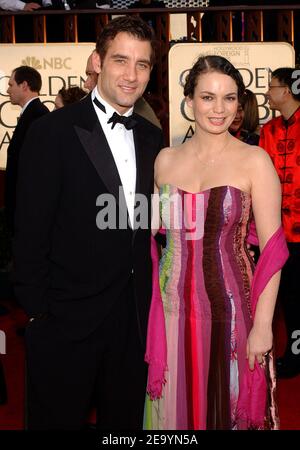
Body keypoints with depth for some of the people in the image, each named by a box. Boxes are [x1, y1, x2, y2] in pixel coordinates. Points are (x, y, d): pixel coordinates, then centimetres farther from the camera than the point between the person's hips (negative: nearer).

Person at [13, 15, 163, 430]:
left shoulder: (152, 138, 8)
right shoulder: (53, 132, -11)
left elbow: (148, 224, 11)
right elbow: (31, 232, -11)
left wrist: (149, 296, 5)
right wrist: (37, 312, -11)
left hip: (136, 316, 5)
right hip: (67, 318, -5)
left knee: (125, 420, 18)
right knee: (59, 419, 12)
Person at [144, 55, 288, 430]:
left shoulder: (254, 161, -6)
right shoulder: (166, 160, 5)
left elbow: (272, 248, -9)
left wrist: (263, 325, -13)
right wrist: (154, 307, 6)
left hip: (229, 307, -3)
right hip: (173, 309, 3)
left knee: (228, 404, 10)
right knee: (177, 404, 15)